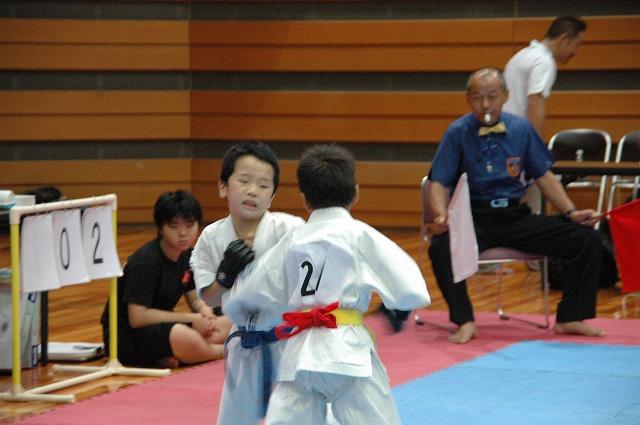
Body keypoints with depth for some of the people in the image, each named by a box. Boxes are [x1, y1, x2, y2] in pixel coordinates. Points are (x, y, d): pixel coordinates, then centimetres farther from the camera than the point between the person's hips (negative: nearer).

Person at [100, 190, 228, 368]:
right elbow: (137, 317, -27)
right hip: (126, 333, -9)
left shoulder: (186, 255, 4)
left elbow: (194, 299, 13)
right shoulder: (145, 261, -21)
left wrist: (204, 310, -13)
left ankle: (166, 358, -12)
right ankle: (220, 350, -7)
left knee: (224, 329, -6)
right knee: (186, 339, -37)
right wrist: (191, 318, -23)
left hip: (162, 325, 9)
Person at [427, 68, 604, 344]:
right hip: (473, 220, -3)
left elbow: (543, 176, 13)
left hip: (516, 217, 3)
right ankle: (464, 322, -22)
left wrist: (571, 213, 1)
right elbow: (439, 183, -4)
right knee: (440, 247, -37)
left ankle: (570, 319, -1)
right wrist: (441, 216, -24)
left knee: (586, 238, -12)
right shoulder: (458, 132, -2)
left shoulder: (521, 129, 6)